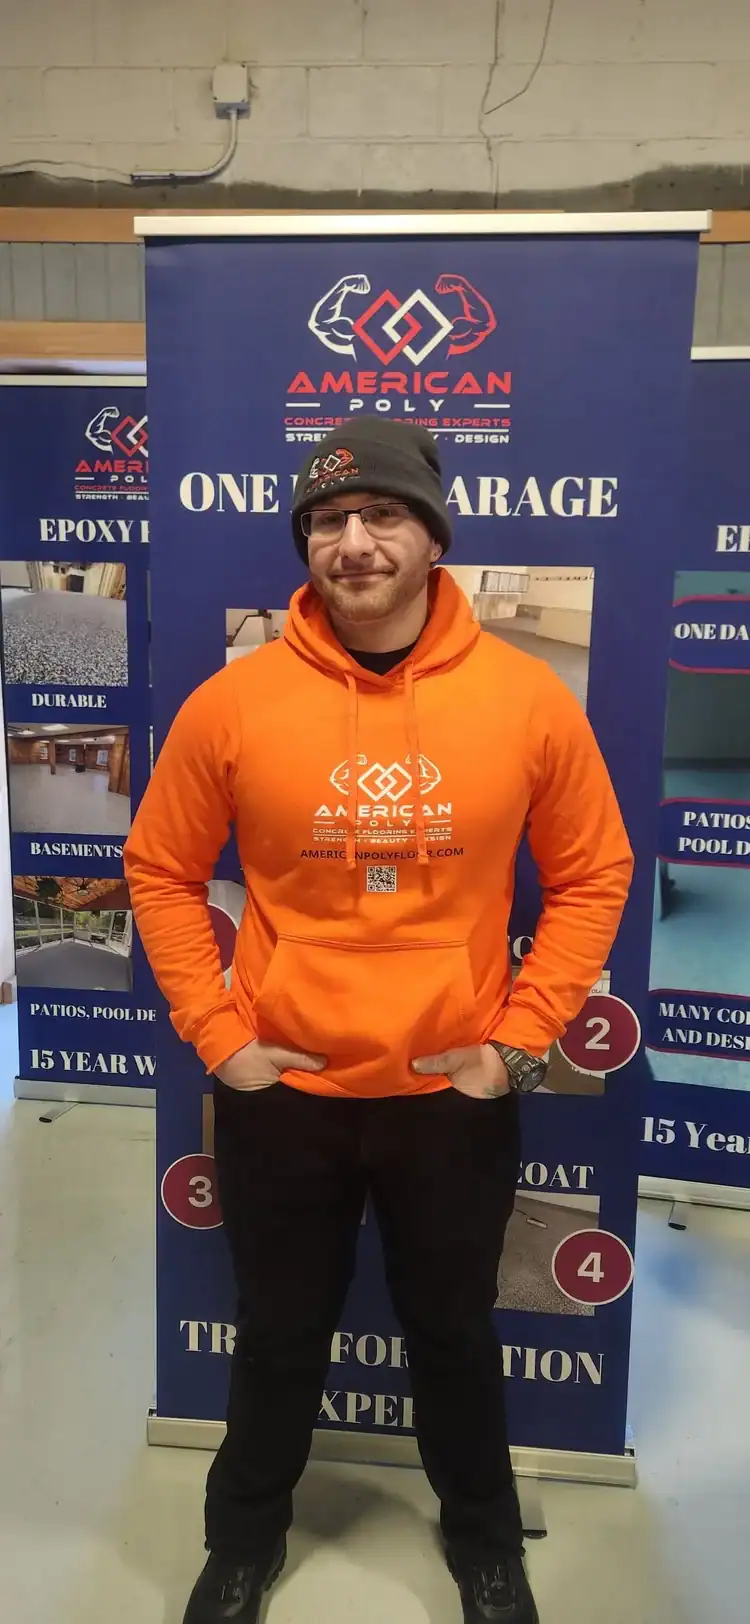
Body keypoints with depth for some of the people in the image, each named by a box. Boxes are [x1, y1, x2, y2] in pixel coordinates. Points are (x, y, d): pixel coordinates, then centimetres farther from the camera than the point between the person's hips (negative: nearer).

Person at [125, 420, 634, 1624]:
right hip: (282, 1094, 0)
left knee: (455, 1335, 23)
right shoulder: (233, 702, -10)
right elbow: (161, 872, 1)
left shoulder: (529, 699, -10)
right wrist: (216, 1031, -5)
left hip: (455, 1097, 0)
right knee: (280, 1337, 22)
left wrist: (523, 1035, -5)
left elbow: (593, 874, 0)